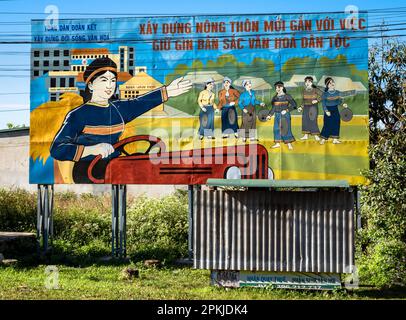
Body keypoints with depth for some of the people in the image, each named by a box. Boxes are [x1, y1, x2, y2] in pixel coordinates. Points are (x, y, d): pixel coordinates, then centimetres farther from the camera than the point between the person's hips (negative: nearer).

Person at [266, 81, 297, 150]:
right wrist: (270, 115, 6)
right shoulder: (275, 97, 9)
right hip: (277, 115, 5)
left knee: (286, 129, -7)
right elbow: (273, 108, 15)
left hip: (285, 115, -5)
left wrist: (286, 110, -16)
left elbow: (293, 105, -8)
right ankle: (277, 143, 14)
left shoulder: (287, 96, -4)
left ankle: (289, 144, 1)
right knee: (276, 128, 4)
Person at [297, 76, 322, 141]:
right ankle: (306, 135, 12)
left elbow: (322, 95, -6)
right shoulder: (304, 91, 8)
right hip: (306, 107, 5)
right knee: (305, 120, 4)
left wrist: (317, 100, -16)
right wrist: (301, 107, 10)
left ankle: (316, 135, 0)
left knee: (313, 120, -8)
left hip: (313, 107, -5)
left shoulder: (315, 90, -7)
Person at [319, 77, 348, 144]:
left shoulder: (337, 93, 2)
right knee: (327, 125, -3)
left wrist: (343, 104, -13)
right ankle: (323, 139, 8)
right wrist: (326, 111, -19)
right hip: (328, 111, -4)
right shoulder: (325, 94, -9)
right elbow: (323, 104, -9)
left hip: (335, 111, 4)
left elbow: (339, 101, 7)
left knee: (336, 124, 6)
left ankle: (335, 139, 14)